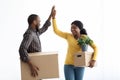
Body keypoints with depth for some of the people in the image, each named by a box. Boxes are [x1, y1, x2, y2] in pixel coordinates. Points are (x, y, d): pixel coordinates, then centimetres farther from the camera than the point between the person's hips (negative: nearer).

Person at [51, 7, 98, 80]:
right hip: (69, 65, 0)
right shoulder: (68, 36, 0)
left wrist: (93, 60, -17)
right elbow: (56, 31, -2)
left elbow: (95, 47, -4)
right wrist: (53, 17, -8)